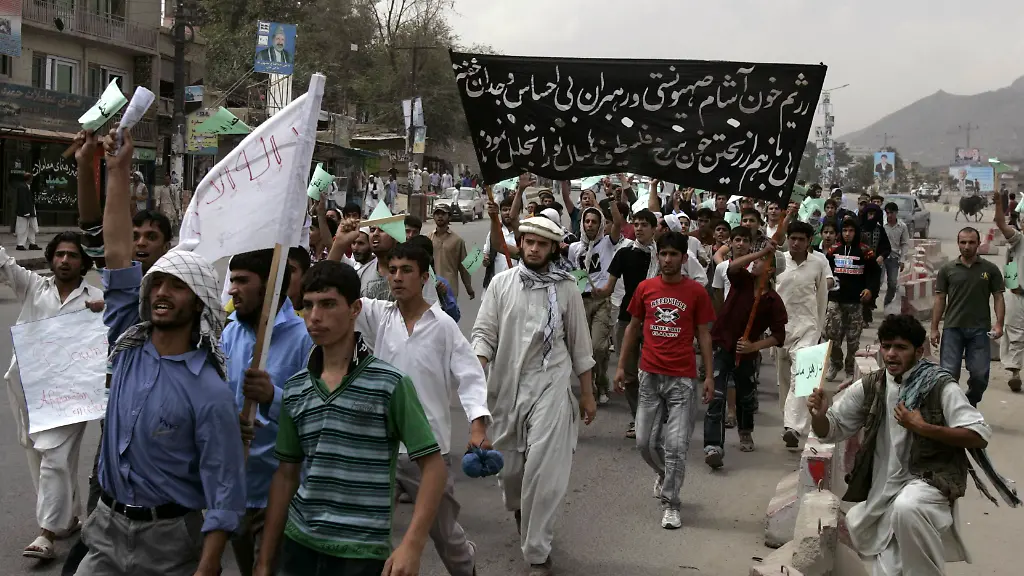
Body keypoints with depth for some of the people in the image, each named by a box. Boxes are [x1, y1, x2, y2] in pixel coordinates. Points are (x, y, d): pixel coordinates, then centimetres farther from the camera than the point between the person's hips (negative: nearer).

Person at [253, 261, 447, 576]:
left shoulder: (389, 383, -8)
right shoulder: (295, 388, 7)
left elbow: (433, 466, -9)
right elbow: (286, 475, 12)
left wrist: (411, 545, -18)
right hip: (298, 546, 4)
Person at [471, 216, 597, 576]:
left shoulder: (566, 288, 1)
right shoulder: (501, 283, 4)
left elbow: (579, 343, 7)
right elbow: (484, 331, 1)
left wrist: (587, 394, 9)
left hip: (549, 384, -2)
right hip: (507, 384, 2)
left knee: (543, 469, -12)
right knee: (507, 464, 14)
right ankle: (517, 507, 50)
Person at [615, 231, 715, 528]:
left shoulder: (696, 292, -1)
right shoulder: (645, 288, 4)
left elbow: (704, 334, 2)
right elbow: (633, 328, 12)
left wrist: (709, 375, -2)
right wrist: (621, 366, 10)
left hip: (683, 378, -3)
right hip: (650, 375, 3)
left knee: (676, 445, -4)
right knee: (645, 440, 8)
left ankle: (670, 504, 7)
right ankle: (663, 473, 39)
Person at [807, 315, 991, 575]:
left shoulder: (940, 386, -11)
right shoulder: (869, 387, 1)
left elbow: (980, 436, -15)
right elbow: (831, 430, 6)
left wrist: (923, 428, -23)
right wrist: (819, 414, -17)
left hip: (930, 478, -4)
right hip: (883, 488, 5)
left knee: (907, 507, -37)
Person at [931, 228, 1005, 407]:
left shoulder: (990, 269, 5)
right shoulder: (947, 270, 6)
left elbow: (998, 298, 5)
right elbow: (940, 299, 7)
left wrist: (999, 323, -8)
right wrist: (934, 328, 2)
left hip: (980, 329, 0)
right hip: (952, 328, 0)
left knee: (980, 375, 1)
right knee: (949, 373, -4)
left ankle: (970, 407, 23)